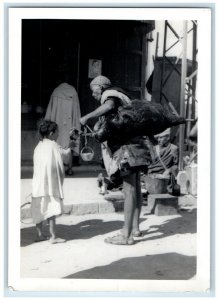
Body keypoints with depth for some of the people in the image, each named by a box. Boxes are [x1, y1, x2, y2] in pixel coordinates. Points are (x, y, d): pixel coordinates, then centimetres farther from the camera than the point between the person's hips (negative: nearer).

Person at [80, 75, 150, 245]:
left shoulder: (110, 94, -3)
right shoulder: (120, 97, 25)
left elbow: (109, 106, -28)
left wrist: (87, 117, -25)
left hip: (126, 148, -10)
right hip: (134, 145, 10)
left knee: (129, 190, -10)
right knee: (135, 189, 12)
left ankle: (126, 235, -8)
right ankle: (135, 228, 21)